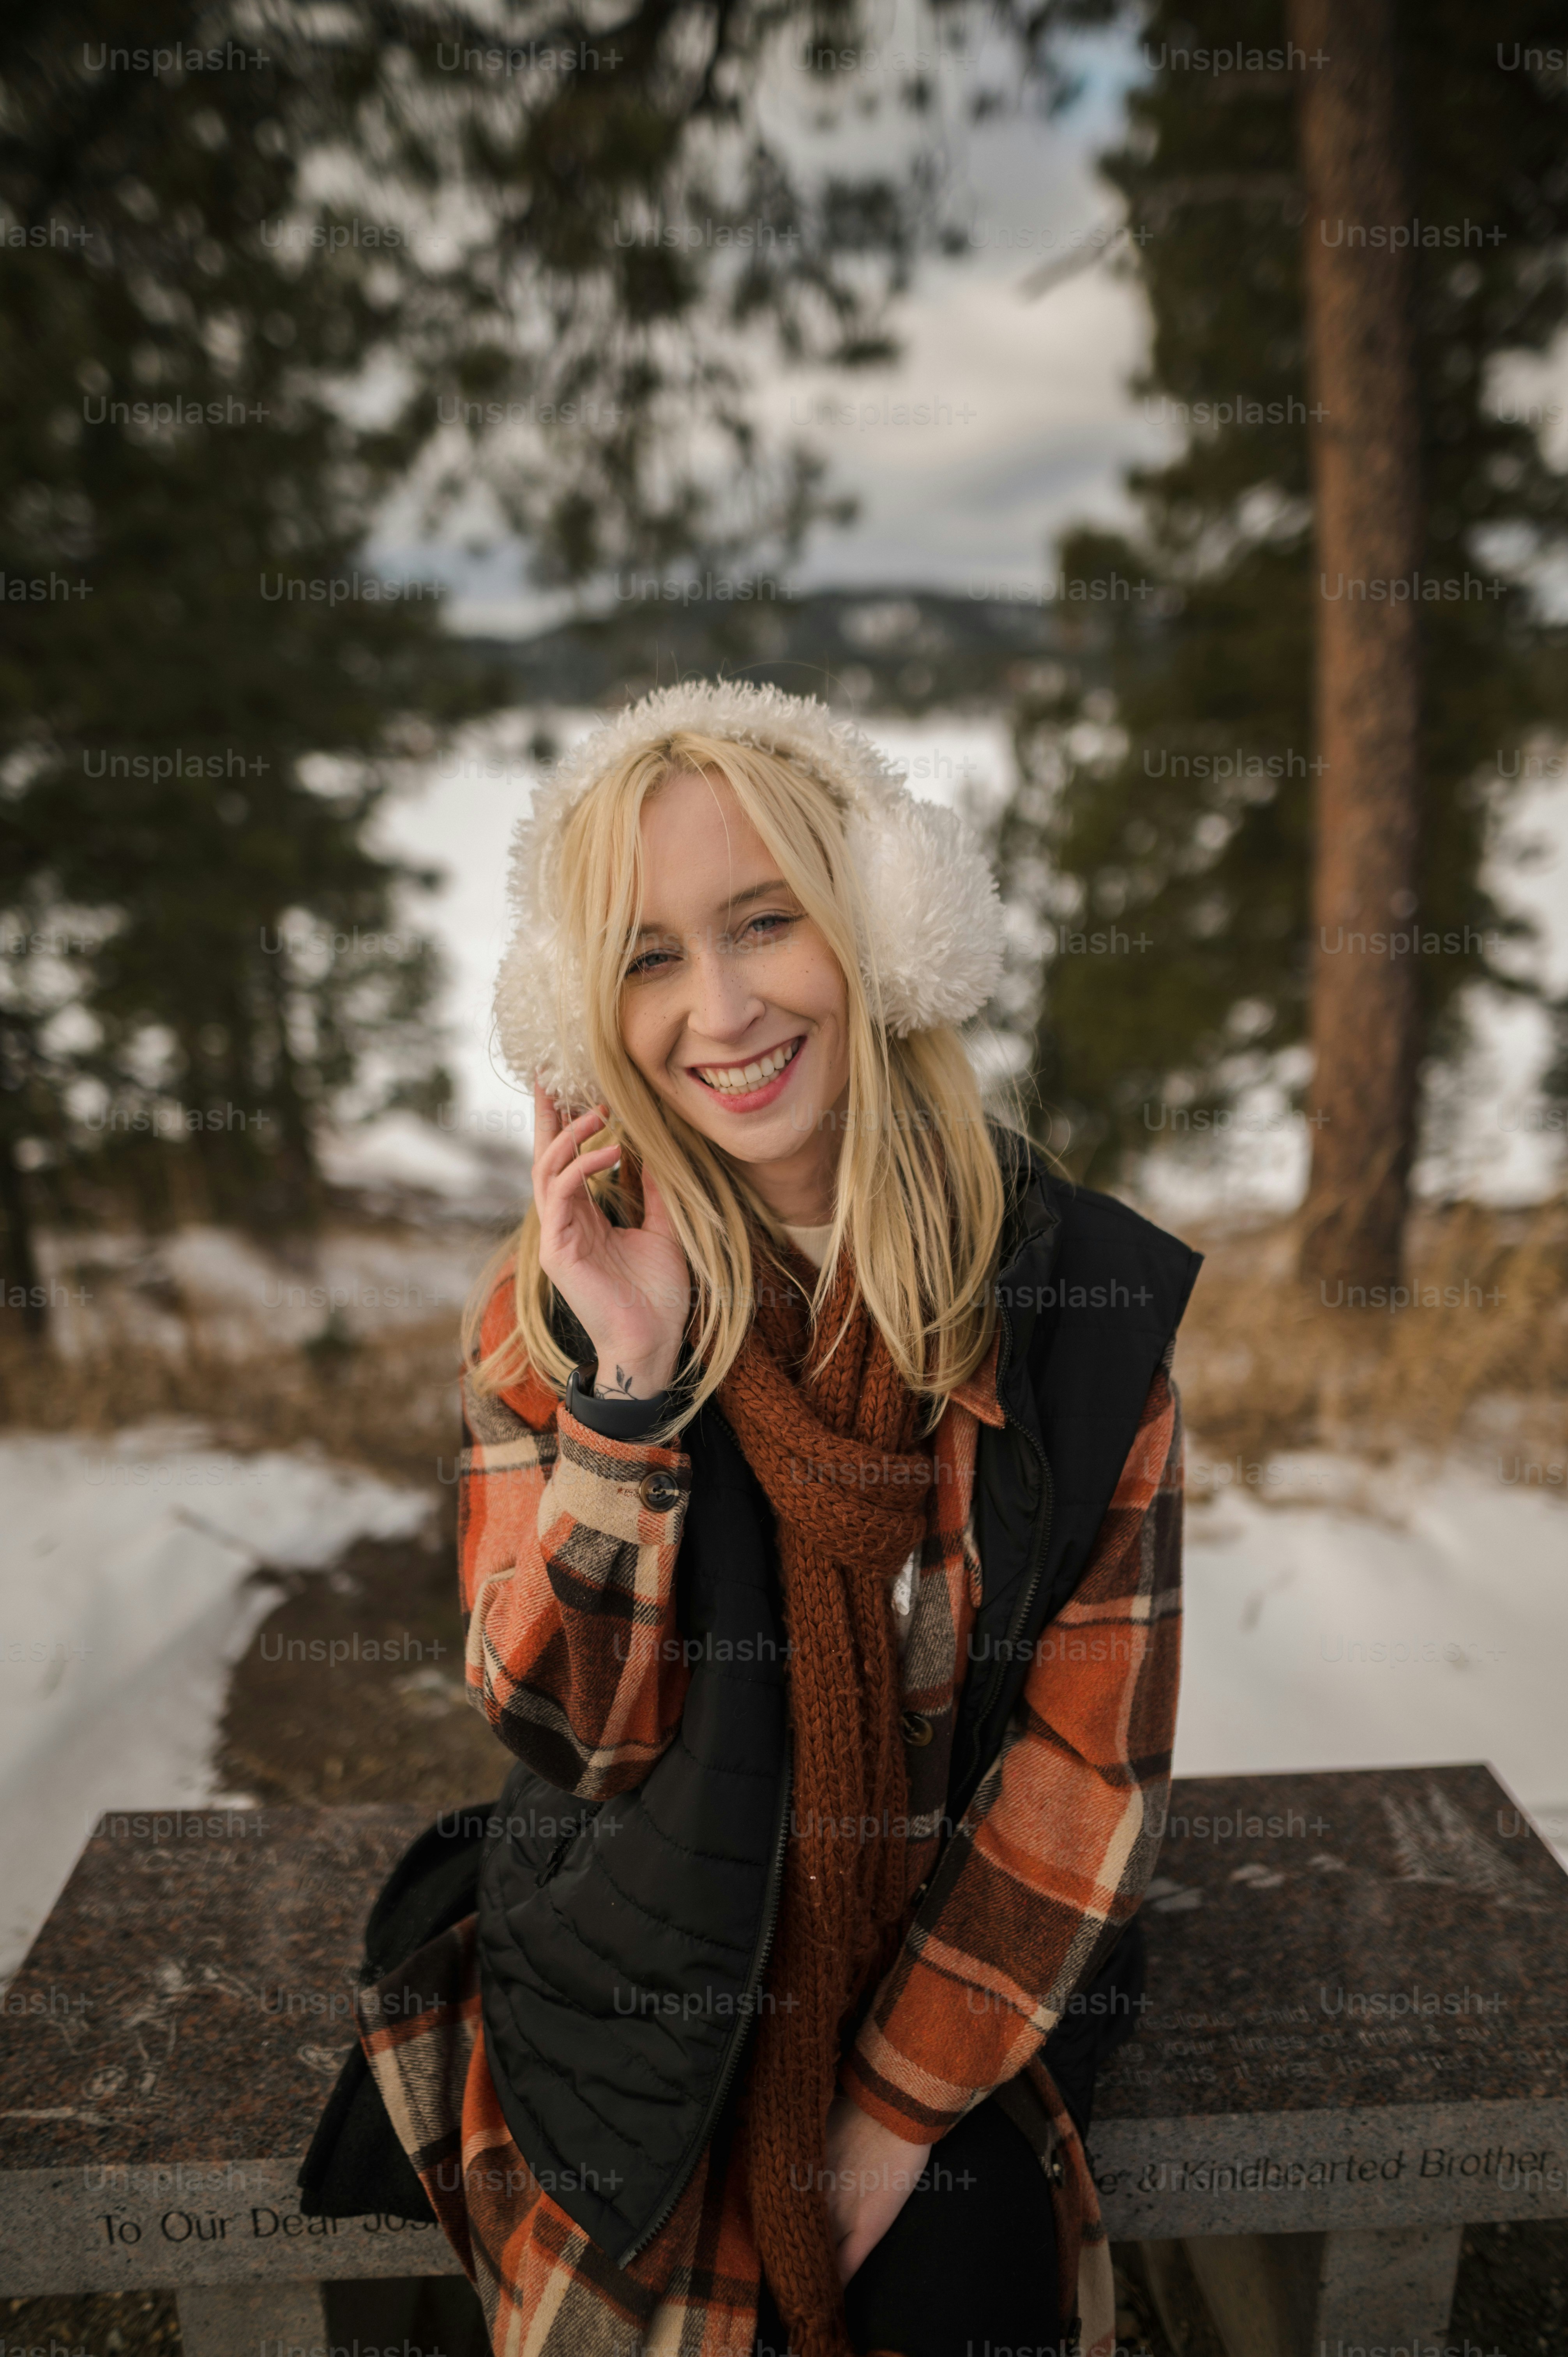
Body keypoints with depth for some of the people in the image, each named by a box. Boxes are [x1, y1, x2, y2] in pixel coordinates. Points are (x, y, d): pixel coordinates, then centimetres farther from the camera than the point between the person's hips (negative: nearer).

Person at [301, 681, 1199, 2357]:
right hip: (637, 2017, 0)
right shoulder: (553, 1306, -9)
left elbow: (1097, 1749, -8)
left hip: (959, 1998, 1)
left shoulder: (1083, 1290, -13)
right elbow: (558, 1731, -13)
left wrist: (899, 2103, -7)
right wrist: (628, 1385, -26)